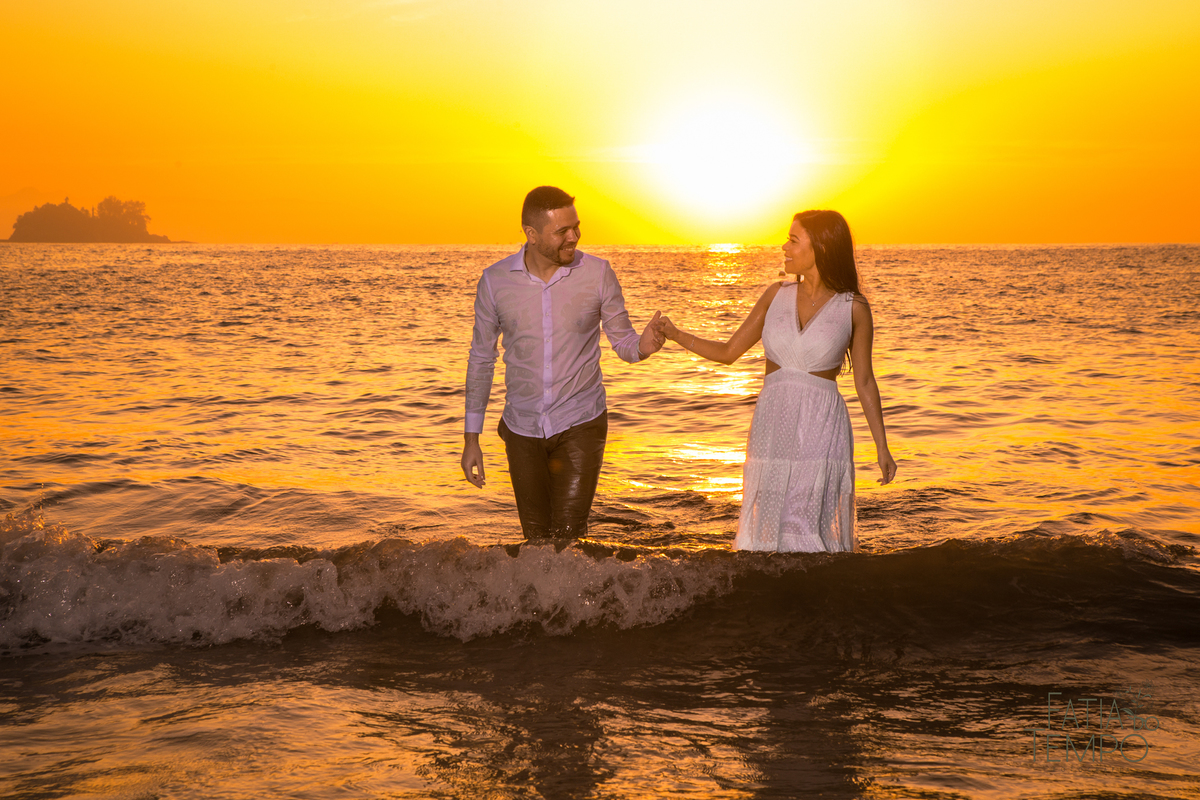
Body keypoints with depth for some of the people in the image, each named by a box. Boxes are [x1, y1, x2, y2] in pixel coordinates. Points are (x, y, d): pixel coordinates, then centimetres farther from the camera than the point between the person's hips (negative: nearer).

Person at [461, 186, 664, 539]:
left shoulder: (597, 273, -8)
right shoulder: (495, 281, -6)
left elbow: (622, 342, 1)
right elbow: (481, 359, 3)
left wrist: (643, 345, -25)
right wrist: (471, 439, 3)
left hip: (580, 425, -2)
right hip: (523, 429, 2)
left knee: (567, 539, -13)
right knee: (537, 540, 11)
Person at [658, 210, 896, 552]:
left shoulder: (853, 308, -1)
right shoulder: (777, 295, 9)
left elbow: (864, 381, 4)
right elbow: (729, 352, 14)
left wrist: (881, 446, 1)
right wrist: (676, 335, 4)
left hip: (821, 429, -3)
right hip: (772, 425, 4)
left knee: (810, 535, -8)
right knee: (768, 531, 2)